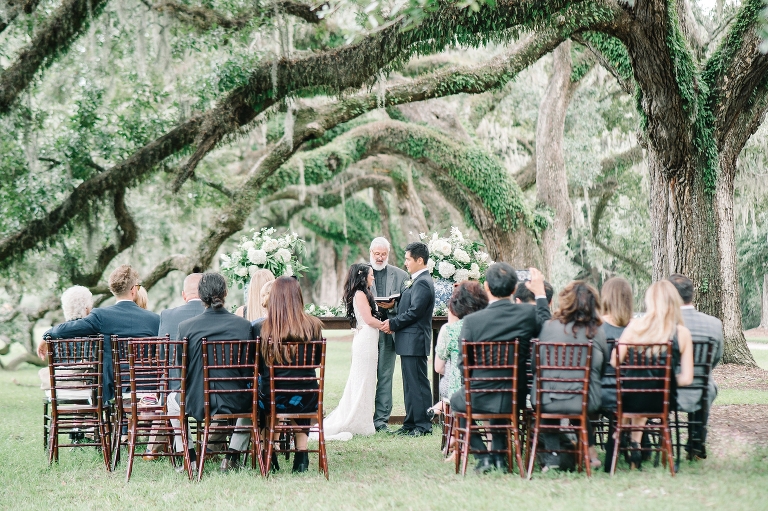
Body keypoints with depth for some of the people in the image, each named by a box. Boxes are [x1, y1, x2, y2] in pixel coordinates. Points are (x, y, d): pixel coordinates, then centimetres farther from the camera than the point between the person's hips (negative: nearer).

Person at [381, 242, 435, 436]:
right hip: (409, 342, 10)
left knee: (418, 383, -6)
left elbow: (414, 312, -21)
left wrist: (393, 324, -12)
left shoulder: (423, 283, -16)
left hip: (415, 341, -10)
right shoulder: (417, 281, 16)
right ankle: (410, 423, 19)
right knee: (410, 384, 13)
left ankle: (423, 425, -1)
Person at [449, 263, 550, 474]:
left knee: (456, 401, 32)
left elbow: (463, 365, -10)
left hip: (480, 398, -3)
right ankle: (499, 455, 35)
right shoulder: (528, 314, -12)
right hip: (515, 399, 3)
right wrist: (540, 294, 13)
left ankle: (483, 454, 18)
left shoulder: (472, 321, -17)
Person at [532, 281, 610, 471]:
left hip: (547, 402, -1)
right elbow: (604, 370, 6)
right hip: (586, 403, 1)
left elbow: (534, 365, 2)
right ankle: (589, 451, 33)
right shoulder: (598, 333, -4)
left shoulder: (548, 327, -6)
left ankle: (552, 456, 28)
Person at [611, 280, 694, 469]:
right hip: (662, 401, 1)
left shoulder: (635, 326, -9)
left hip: (631, 400, -1)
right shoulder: (682, 333, -7)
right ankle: (635, 446, 43)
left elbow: (614, 362, -9)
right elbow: (686, 378, -7)